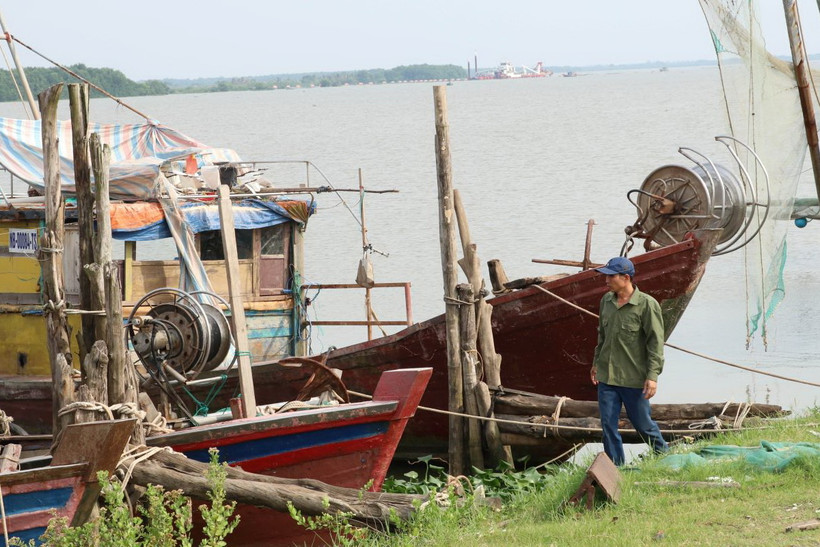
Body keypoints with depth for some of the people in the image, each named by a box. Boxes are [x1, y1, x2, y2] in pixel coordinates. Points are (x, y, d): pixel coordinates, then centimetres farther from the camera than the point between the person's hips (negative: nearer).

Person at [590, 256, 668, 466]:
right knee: (608, 425, 3)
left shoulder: (647, 305, -12)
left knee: (643, 423, 8)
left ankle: (665, 455, 32)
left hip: (634, 378, -5)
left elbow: (656, 342, -12)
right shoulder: (606, 301, 6)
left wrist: (653, 375, -16)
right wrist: (596, 362, 23)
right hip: (606, 377, 5)